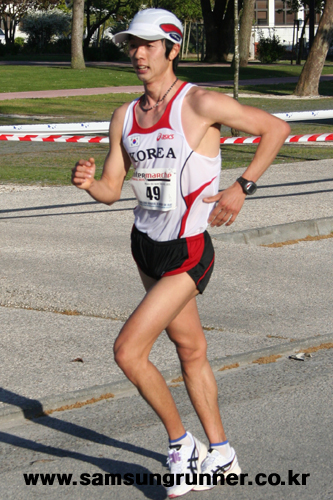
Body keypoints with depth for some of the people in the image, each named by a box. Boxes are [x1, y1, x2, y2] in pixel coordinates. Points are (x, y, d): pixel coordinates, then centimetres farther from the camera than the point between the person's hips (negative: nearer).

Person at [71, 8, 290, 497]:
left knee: (128, 351, -13)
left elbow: (276, 128, -10)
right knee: (191, 350, 18)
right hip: (145, 244, 8)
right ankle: (220, 455, 32)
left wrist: (241, 188, -15)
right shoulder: (125, 116, 4)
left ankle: (181, 444, 7)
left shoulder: (200, 104, -16)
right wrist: (87, 182, -17)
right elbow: (111, 190, 6)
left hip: (186, 255, -7)